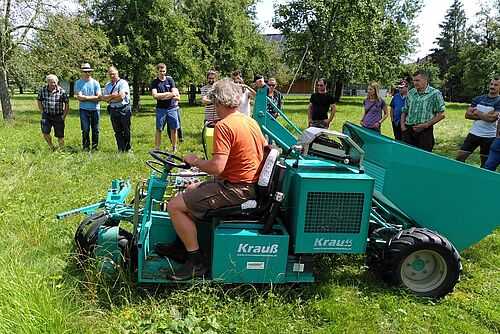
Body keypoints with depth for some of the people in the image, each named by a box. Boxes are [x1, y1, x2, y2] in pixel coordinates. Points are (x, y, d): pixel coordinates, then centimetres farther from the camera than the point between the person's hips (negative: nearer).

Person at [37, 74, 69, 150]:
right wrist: (43, 112, 4)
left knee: (60, 135, 3)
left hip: (58, 116, -1)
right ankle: (51, 147, 13)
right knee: (45, 132, -10)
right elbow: (39, 101, 11)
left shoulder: (61, 91, -5)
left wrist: (64, 115, -1)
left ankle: (62, 149, 19)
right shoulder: (43, 90, 0)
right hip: (46, 116, 1)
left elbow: (67, 104, 2)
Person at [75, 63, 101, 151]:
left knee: (95, 130, 6)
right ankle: (86, 148, 8)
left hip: (95, 109, 1)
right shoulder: (78, 83, 2)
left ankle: (95, 147, 16)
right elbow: (79, 97, -9)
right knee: (85, 130, -1)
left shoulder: (95, 83, 4)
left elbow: (99, 97, -5)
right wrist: (93, 97, -9)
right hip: (84, 110, -1)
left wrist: (85, 97, -9)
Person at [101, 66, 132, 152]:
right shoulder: (107, 85, 15)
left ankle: (127, 148, 18)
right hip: (113, 110, 5)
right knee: (118, 132, 5)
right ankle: (121, 150, 8)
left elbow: (121, 96, -17)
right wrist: (112, 95, -12)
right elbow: (103, 97, 6)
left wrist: (110, 99, -4)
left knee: (126, 131, 4)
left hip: (124, 110, -5)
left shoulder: (123, 83, -5)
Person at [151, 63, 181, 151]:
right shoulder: (154, 82, 5)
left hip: (172, 108, 1)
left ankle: (174, 148, 13)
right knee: (159, 130, -2)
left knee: (173, 129, 3)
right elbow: (155, 95, -9)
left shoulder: (170, 80, 7)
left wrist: (161, 97, -8)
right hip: (161, 109, -1)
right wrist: (168, 93, -7)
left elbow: (174, 94, -6)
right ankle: (157, 149, 3)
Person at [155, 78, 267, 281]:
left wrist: (194, 161, -7)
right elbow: (263, 152, 21)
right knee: (191, 190, 25)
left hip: (235, 189, -10)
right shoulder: (251, 121, 10)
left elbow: (217, 167, -27)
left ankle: (197, 261, -2)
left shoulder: (224, 125, -19)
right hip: (251, 185, 10)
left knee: (174, 206, -9)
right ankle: (183, 246, 27)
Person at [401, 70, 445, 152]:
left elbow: (441, 115, -4)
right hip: (408, 130, 4)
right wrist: (403, 125, 3)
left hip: (425, 131, -4)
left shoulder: (435, 94, -1)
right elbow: (404, 111, 19)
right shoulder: (410, 93, 13)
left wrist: (425, 125, -13)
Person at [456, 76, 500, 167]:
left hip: (489, 137, -4)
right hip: (474, 133, 4)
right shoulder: (479, 99, 7)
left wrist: (477, 112, -7)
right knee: (460, 157, -1)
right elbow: (467, 114, -1)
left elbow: (491, 118, -21)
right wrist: (485, 116, -12)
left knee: (485, 163, 8)